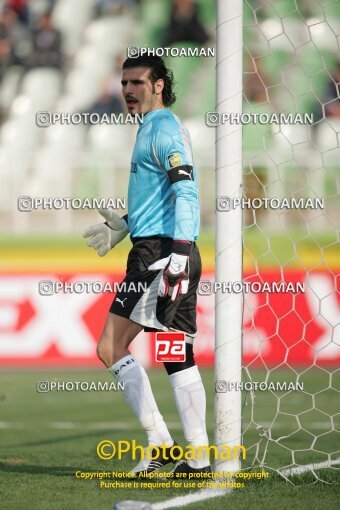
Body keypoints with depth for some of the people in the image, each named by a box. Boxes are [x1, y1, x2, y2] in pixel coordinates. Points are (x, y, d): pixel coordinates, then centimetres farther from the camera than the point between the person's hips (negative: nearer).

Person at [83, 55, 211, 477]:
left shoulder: (162, 128, -9)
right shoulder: (155, 128, 22)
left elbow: (186, 192, -19)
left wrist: (179, 252, -27)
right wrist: (126, 226, 32)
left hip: (159, 252, -10)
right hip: (167, 252, 10)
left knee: (110, 348, -8)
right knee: (178, 357, 7)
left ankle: (160, 442, -10)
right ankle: (198, 458, 5)